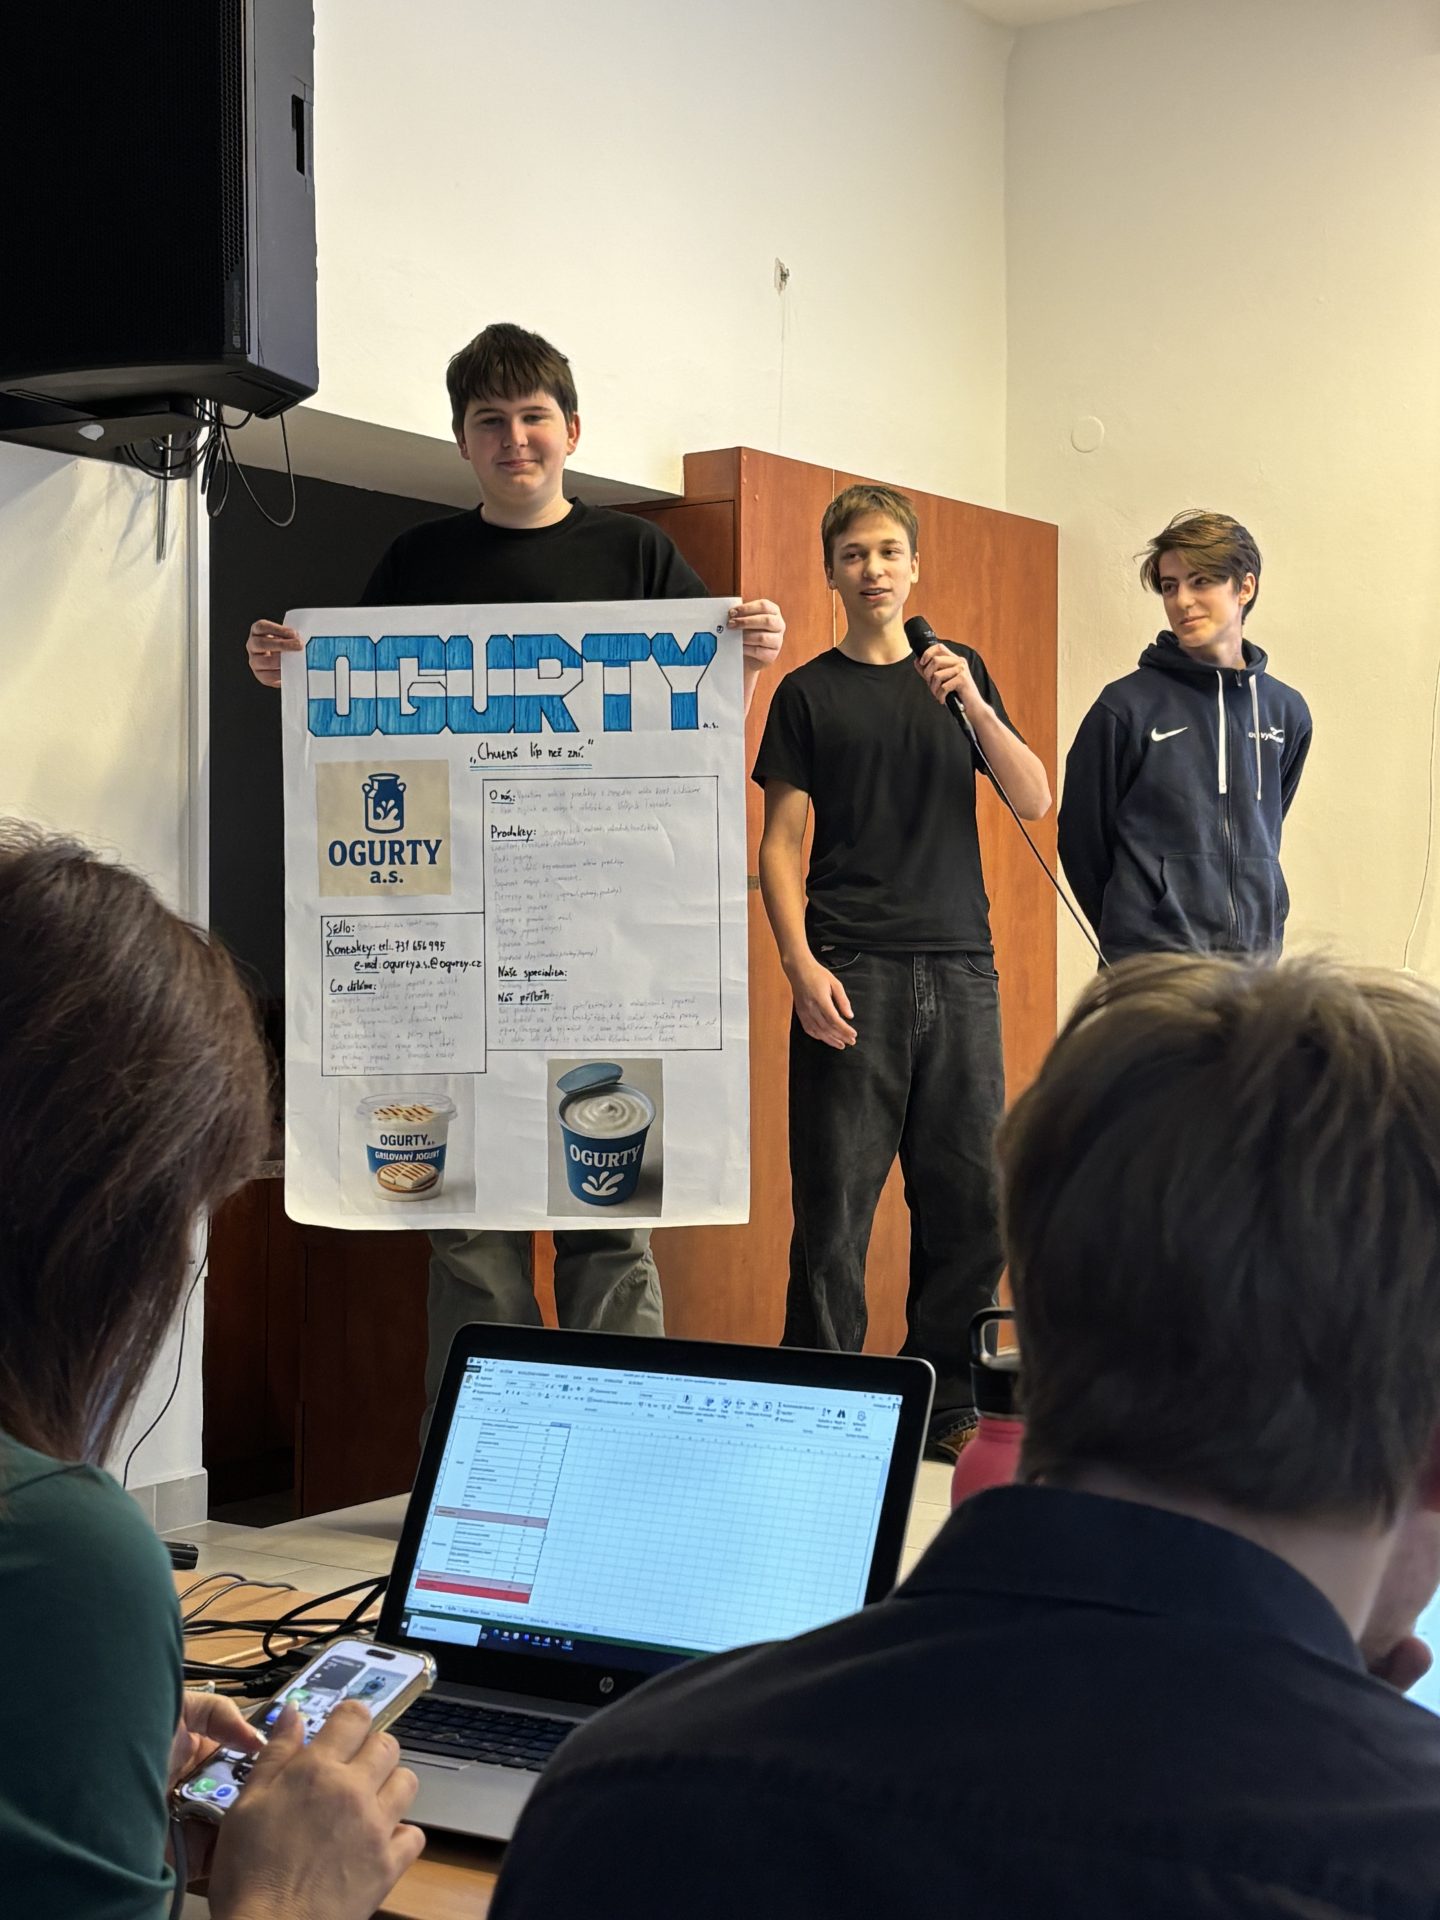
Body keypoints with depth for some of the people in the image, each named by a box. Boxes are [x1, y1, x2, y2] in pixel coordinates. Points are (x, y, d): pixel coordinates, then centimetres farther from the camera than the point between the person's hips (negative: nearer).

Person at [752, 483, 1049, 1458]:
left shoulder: (959, 670, 14)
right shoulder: (809, 692, 6)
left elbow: (1034, 799, 6)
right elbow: (781, 845, 2)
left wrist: (974, 704, -9)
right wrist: (801, 964, -11)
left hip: (959, 967, 3)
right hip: (852, 974, -3)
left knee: (970, 1195, 4)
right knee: (836, 1201, -5)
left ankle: (949, 1404, 16)